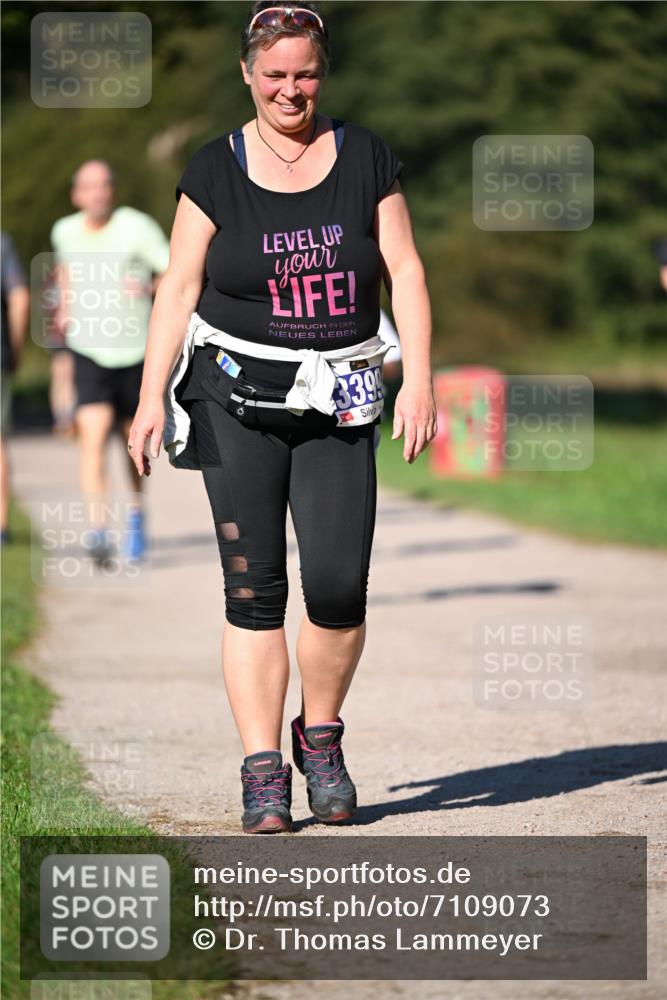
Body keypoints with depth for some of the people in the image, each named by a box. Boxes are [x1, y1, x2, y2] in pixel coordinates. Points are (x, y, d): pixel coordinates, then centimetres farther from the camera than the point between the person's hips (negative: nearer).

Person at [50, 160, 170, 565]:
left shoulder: (137, 227, -13)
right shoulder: (64, 231, -1)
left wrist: (151, 288, -27)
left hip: (135, 351, -1)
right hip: (89, 351, 1)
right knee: (94, 433, -18)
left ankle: (136, 513, 40)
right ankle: (101, 531, -25)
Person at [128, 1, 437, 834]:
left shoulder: (365, 157, 5)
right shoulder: (215, 170, 2)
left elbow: (404, 272, 5)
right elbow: (179, 288, 2)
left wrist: (418, 380, -5)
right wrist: (152, 396, -5)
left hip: (337, 405, 1)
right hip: (237, 399, -1)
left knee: (338, 584, -9)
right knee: (253, 589, -3)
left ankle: (320, 736, 16)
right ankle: (263, 772, 4)